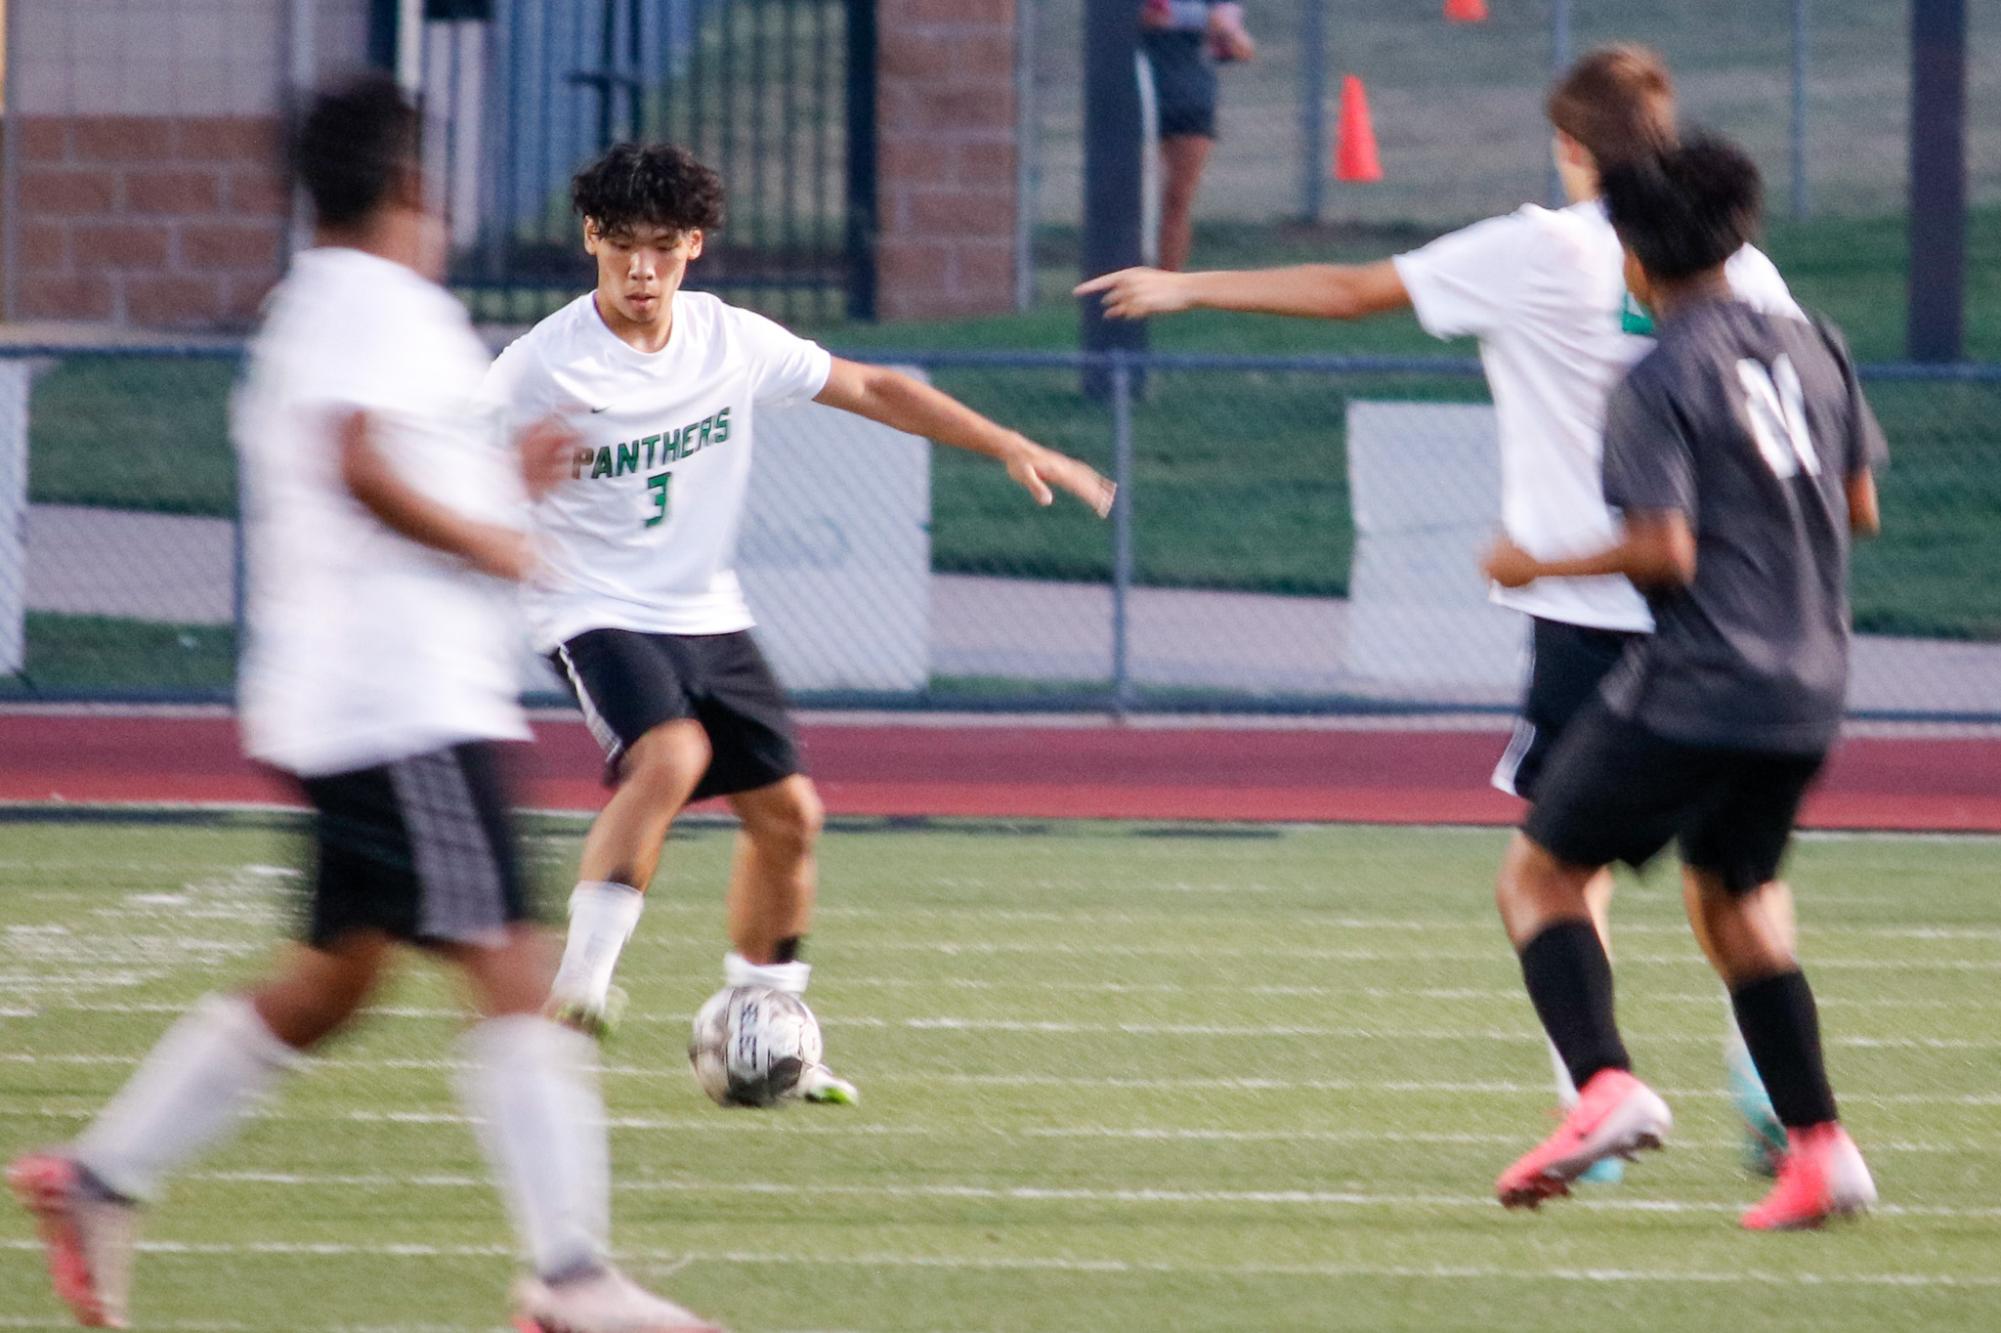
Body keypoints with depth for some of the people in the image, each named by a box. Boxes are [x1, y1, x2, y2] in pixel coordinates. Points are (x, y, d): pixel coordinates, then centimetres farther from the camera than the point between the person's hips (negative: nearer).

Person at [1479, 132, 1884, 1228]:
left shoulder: (1657, 384, -12)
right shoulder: (1811, 350, 8)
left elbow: (1664, 551, -19)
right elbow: (1862, 507, 16)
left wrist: (1538, 566, -6)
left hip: (1692, 687, -7)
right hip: (1807, 694, 7)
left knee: (1541, 878, 4)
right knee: (1730, 896, 23)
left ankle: (1605, 1084, -19)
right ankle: (1818, 1146, 12)